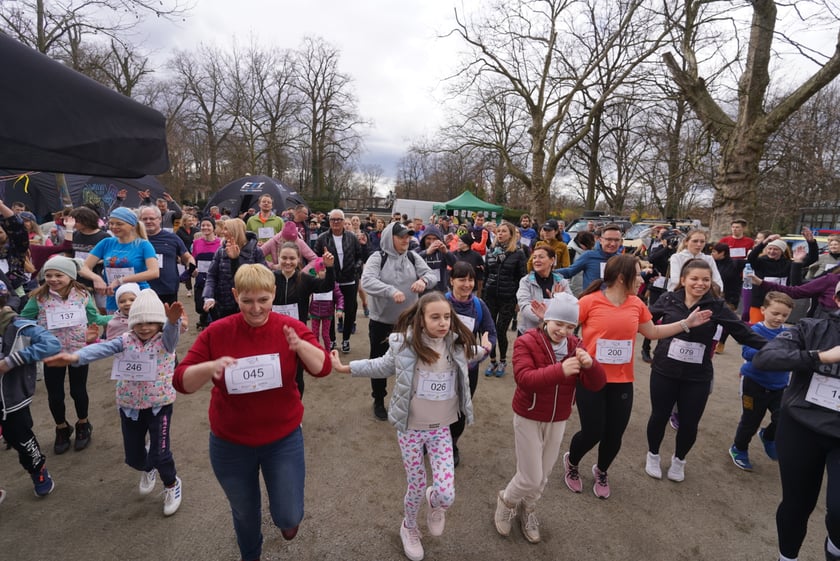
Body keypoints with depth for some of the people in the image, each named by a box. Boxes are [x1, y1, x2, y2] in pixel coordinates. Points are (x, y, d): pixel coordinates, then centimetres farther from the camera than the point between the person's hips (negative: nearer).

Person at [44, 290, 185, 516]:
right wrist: (75, 357, -38)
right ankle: (147, 469, 51)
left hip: (159, 404, -4)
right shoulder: (125, 340, -3)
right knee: (132, 456, 15)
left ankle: (172, 485, 25)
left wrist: (173, 321, -59)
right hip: (130, 406, 4)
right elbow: (102, 349, -18)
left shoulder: (164, 341, -12)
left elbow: (171, 333, -35)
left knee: (160, 453, -5)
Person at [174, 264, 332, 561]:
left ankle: (287, 517, 46)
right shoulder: (216, 332, -12)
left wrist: (300, 345, -39)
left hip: (283, 439, -1)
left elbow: (323, 368, -20)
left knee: (288, 517, 7)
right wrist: (211, 367, -33)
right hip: (230, 443, 1)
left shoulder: (290, 327, -13)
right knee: (244, 513, 23)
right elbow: (181, 381, -12)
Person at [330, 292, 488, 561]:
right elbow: (383, 366, 0)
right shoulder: (405, 344, -18)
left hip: (441, 429, 2)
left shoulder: (456, 344, -8)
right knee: (416, 488, 13)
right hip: (410, 428, -2)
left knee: (446, 495, -5)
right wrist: (347, 367, -1)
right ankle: (409, 527, 47)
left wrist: (483, 349, 20)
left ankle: (434, 502, 34)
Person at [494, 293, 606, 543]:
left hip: (558, 421, 5)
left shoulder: (575, 346, -3)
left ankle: (527, 509, 46)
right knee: (531, 478, 0)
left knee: (544, 475, 18)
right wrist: (560, 370, -46)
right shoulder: (526, 342, -19)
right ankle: (506, 501, 32)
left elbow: (597, 384, -9)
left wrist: (590, 365, -32)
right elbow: (524, 378, -34)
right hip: (529, 418, -5)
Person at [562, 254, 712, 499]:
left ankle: (601, 472, 41)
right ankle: (571, 462, 33)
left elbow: (653, 332, 17)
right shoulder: (589, 301, -15)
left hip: (622, 381, 5)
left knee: (614, 435, 11)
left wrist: (687, 323, 14)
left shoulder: (636, 304, 2)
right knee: (592, 433, -1)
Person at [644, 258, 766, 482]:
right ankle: (653, 455, 38)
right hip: (664, 372, 0)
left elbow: (744, 333, -5)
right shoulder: (668, 299, -6)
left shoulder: (717, 306, -5)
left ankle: (679, 460, 40)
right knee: (659, 416, 11)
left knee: (689, 423, 11)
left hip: (698, 377, 1)